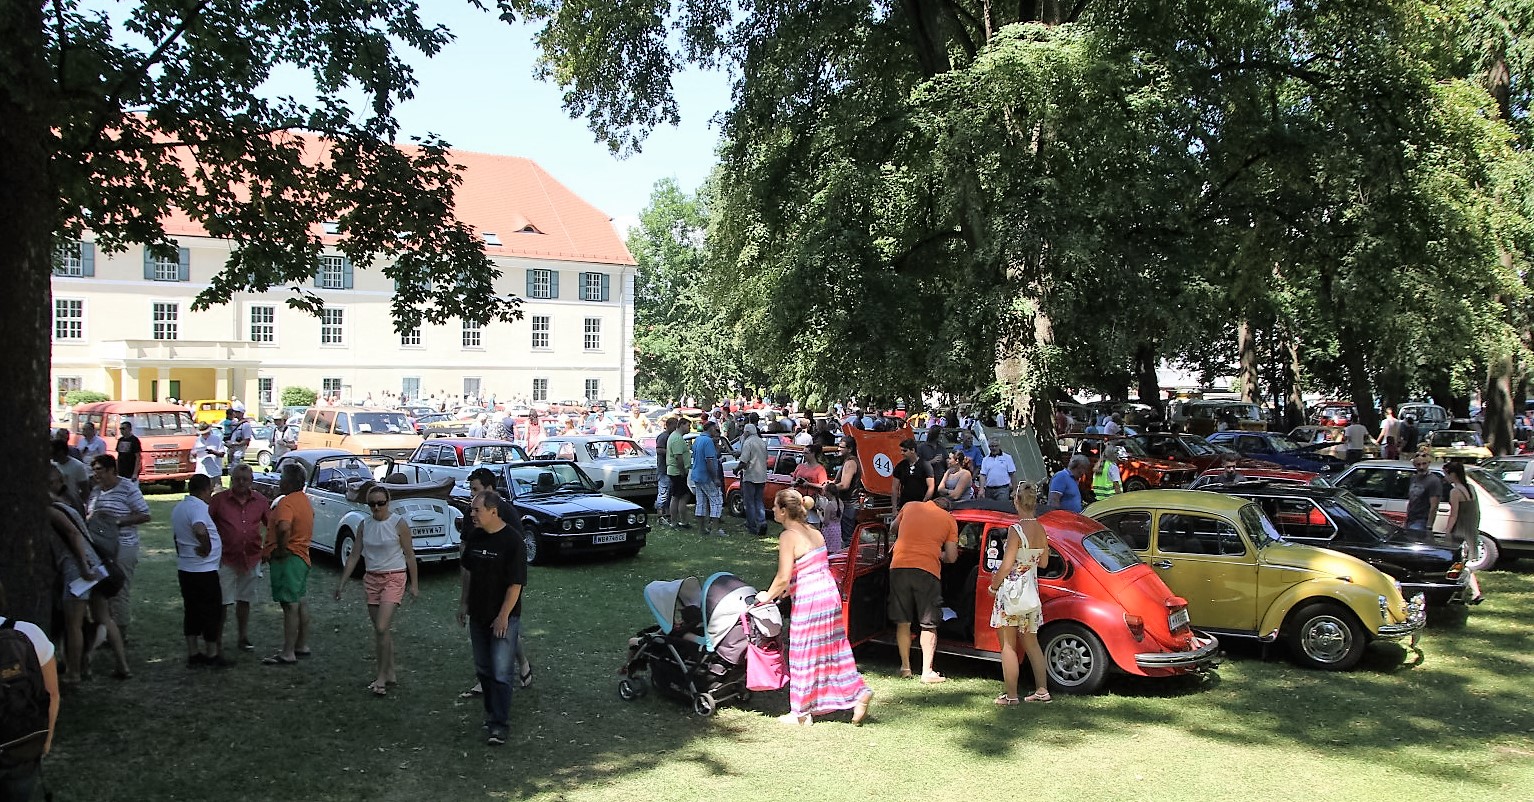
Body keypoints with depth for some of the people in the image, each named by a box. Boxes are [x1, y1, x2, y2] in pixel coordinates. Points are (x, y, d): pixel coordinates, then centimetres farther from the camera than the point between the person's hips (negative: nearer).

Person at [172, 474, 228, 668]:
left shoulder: (178, 507, 11)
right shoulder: (199, 507, -19)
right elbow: (200, 530, -39)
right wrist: (207, 547, -23)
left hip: (184, 568, 9)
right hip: (204, 570, -9)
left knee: (191, 611, 14)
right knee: (212, 612, 2)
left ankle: (193, 654, 19)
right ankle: (212, 655, 8)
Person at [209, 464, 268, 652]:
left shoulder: (260, 501, 3)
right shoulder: (219, 500, -5)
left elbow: (271, 525, 12)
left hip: (251, 559, 3)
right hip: (226, 560, -3)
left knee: (244, 601, 14)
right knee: (222, 603, -2)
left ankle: (243, 637, 25)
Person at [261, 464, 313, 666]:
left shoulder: (286, 502, -19)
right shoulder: (305, 501, 13)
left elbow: (284, 528, -37)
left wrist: (281, 549, -23)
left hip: (287, 558, -10)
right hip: (302, 556, 10)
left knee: (290, 606, -7)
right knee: (300, 602, 17)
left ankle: (288, 653, -4)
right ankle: (302, 645, 26)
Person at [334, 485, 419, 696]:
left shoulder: (399, 523, -8)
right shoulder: (364, 525, 5)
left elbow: (410, 555, -5)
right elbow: (355, 555, 10)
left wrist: (414, 584, -5)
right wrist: (342, 582, 7)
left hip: (394, 578, -5)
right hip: (371, 579, 5)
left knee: (382, 628, -15)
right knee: (380, 630, 9)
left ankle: (381, 677, -7)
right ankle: (390, 673, 20)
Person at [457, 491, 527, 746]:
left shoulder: (512, 540, -18)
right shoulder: (474, 536, 3)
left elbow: (516, 583, -17)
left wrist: (503, 616, -17)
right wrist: (464, 603, 14)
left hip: (503, 617, -7)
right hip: (478, 615, 7)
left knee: (501, 672, -7)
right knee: (483, 669, 15)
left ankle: (499, 725, -2)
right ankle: (492, 714, 29)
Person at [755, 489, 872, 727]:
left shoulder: (788, 537, -14)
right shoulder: (813, 532, 11)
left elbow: (784, 578, -17)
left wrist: (768, 596, 0)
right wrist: (784, 591, 21)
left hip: (808, 601, -7)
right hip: (830, 594, 8)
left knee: (804, 656, 4)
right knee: (833, 649, 16)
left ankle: (801, 714, 15)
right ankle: (859, 694, 13)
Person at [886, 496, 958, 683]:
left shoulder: (910, 506, 15)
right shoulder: (949, 520, 10)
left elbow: (892, 529, 30)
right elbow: (951, 556, 6)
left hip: (899, 566, 2)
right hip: (927, 570, -2)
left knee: (903, 622, 12)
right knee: (928, 625, 6)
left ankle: (905, 667, 18)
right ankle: (927, 671, 3)